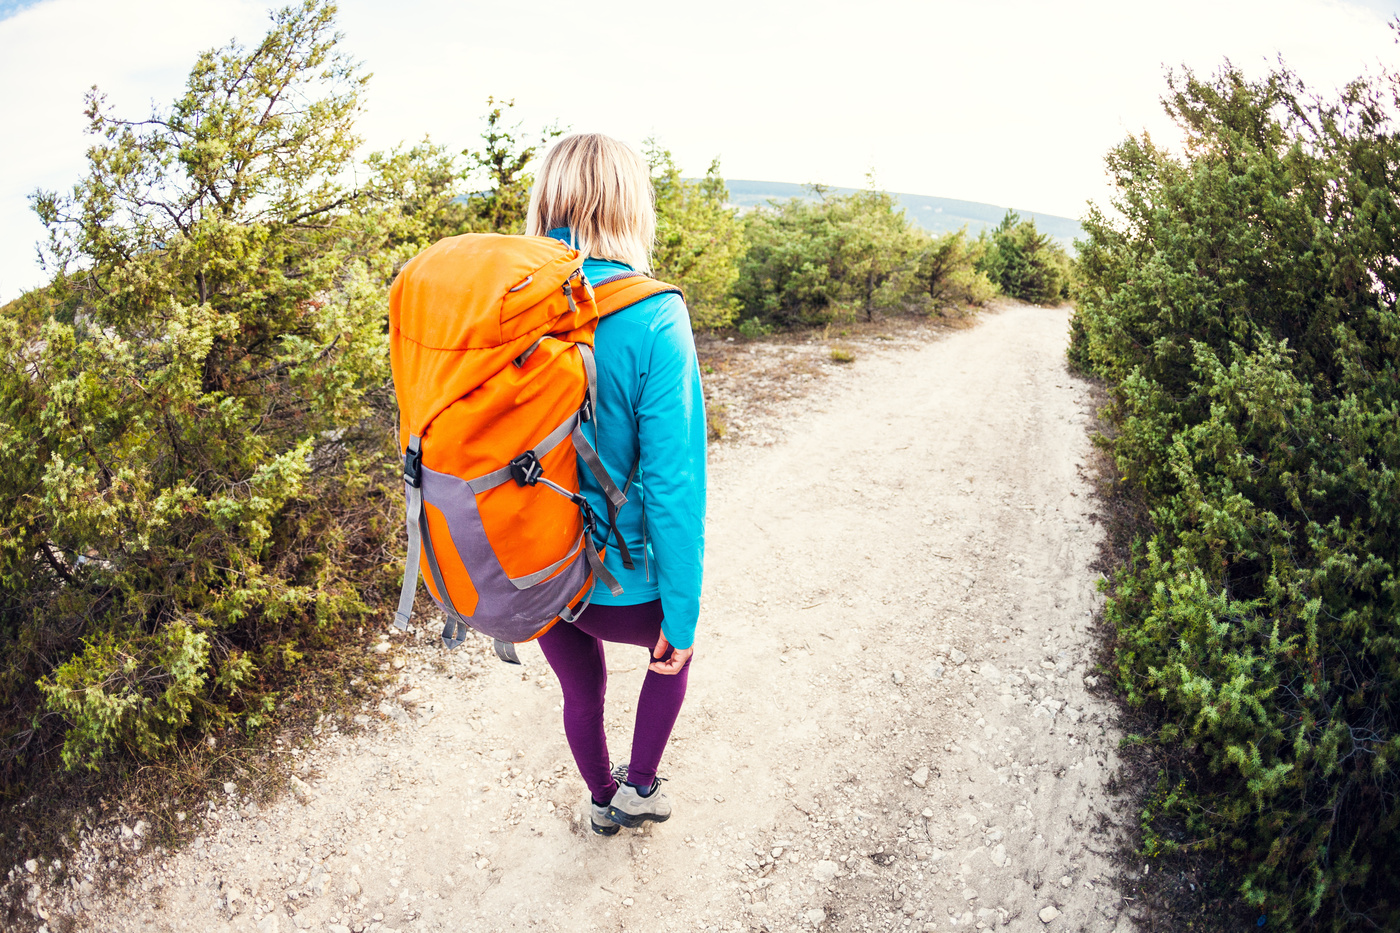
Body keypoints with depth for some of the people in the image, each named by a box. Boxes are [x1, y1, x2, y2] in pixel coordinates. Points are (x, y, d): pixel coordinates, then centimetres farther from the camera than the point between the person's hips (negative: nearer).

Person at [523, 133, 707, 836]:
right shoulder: (652, 317, -23)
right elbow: (673, 482, -22)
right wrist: (682, 613, -10)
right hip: (614, 580, -4)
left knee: (582, 689, 30)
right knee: (670, 648, 30)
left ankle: (604, 801, 55)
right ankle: (640, 785, 41)